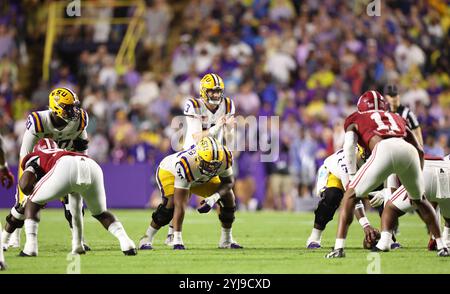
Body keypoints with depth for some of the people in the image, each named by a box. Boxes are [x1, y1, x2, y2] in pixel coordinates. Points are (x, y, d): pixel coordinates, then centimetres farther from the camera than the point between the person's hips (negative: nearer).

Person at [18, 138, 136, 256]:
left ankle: (30, 247, 3)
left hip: (67, 169, -5)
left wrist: (32, 194, 36)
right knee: (101, 214, 31)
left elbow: (24, 184, 11)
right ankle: (125, 241, 10)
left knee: (32, 204, 18)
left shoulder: (35, 158, 34)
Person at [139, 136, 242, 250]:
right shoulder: (186, 164, -45)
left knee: (228, 196, -9)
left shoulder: (224, 157, -33)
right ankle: (147, 239, -14)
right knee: (172, 203, -31)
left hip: (200, 178, 5)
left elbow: (229, 181, -13)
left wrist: (213, 198, -35)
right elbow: (180, 205, -43)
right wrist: (177, 239, -45)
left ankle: (226, 240, 9)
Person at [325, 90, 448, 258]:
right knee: (419, 199, 30)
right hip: (409, 150, 4)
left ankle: (339, 248, -2)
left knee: (350, 196, 10)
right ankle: (441, 246, 26)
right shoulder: (397, 119, 41)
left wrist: (352, 178, 15)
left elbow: (349, 146, 11)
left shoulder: (356, 120, 31)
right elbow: (420, 151, 37)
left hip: (384, 150, -4)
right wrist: (415, 182, 46)